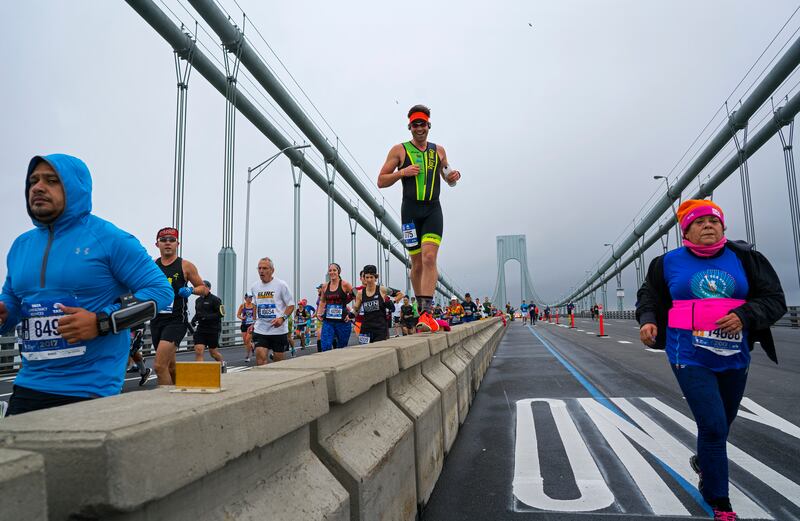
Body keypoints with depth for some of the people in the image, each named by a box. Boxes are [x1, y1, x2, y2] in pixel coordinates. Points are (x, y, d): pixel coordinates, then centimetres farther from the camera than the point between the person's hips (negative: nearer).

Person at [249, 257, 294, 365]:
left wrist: (282, 318, -20)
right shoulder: (254, 287, 9)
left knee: (279, 361, 7)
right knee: (260, 358, -11)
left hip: (279, 329, -3)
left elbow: (291, 305, -5)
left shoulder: (281, 285, -6)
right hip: (260, 330, 3)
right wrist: (254, 322, 15)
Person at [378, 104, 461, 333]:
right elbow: (381, 181, 5)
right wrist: (402, 172, -10)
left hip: (433, 210, 1)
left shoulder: (438, 150, 15)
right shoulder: (399, 150, 7)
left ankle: (426, 312, -22)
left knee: (429, 257, -17)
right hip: (410, 211, -1)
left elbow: (447, 177, 29)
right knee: (417, 263, 4)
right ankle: (422, 308, 22)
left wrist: (453, 177, 5)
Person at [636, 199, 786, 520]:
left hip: (734, 358, 3)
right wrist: (647, 320, -7)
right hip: (690, 358, -3)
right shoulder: (669, 262, -1)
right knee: (713, 425, -10)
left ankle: (704, 463, 51)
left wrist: (744, 315, -20)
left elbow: (774, 299, -1)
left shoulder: (743, 258, 1)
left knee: (721, 423, 19)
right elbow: (648, 295, 12)